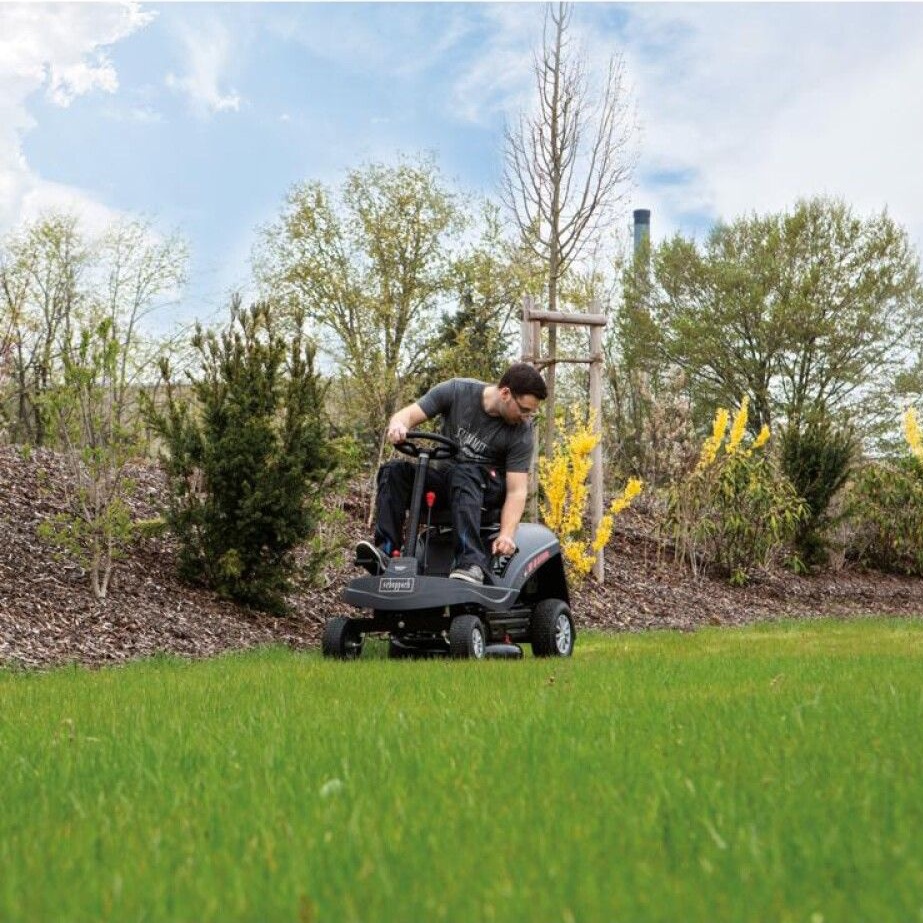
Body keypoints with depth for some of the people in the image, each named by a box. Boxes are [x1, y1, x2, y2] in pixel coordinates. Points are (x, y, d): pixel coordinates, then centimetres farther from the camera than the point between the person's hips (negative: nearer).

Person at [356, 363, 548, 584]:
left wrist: (506, 534, -34)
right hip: (445, 481, 3)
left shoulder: (521, 433, -13)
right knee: (393, 471, -22)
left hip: (489, 487, -3)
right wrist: (398, 425, -35)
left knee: (462, 474, -37)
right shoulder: (457, 391, -8)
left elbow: (517, 490, -17)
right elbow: (408, 415, -9)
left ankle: (472, 564, -50)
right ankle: (386, 552, -36)